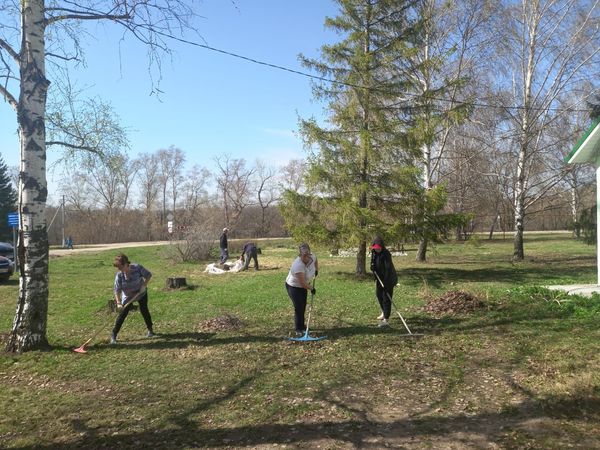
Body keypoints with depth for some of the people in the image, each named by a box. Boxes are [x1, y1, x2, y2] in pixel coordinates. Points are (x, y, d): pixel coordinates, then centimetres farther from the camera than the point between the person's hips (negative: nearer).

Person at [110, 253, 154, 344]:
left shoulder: (137, 268, -27)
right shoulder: (119, 275, -24)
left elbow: (148, 275, -12)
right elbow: (117, 290, -21)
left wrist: (144, 285, -24)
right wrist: (118, 302, -32)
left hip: (141, 292, 0)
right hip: (127, 295, 0)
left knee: (144, 310, 8)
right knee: (123, 313, -7)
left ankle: (150, 330, 28)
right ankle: (113, 335, 0)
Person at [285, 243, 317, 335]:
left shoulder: (312, 258, -16)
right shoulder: (298, 265, -37)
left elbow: (315, 261, 14)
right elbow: (303, 283, -31)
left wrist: (316, 270, 19)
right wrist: (312, 288, -17)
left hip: (303, 286, 7)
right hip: (293, 287, -7)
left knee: (303, 307, 13)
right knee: (298, 308, -10)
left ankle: (302, 326, 30)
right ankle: (298, 329, 4)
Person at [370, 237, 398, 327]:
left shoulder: (386, 254, -24)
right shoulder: (374, 253, 1)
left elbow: (388, 268, -28)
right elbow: (373, 264, 17)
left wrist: (386, 282, -31)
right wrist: (372, 267, -7)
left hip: (388, 278, -8)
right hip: (379, 277, 8)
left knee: (386, 297, -9)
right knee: (378, 294, 18)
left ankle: (386, 318, -8)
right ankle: (384, 312, 39)